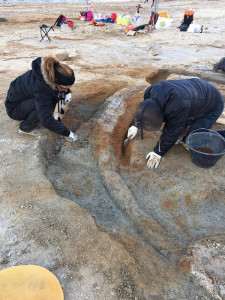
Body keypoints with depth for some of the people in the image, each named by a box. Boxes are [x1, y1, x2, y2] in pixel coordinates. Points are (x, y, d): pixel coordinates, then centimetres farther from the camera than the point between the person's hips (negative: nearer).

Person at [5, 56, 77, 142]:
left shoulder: (53, 73, -19)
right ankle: (25, 128, -9)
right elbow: (47, 121, -41)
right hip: (14, 106, -7)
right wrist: (67, 133, -34)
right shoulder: (41, 88, -40)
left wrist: (68, 92, -14)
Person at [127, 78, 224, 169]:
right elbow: (143, 108, 0)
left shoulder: (178, 107, -45)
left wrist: (158, 153, -22)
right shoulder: (151, 91, -22)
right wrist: (135, 126, 6)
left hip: (213, 101, -6)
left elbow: (172, 132, -33)